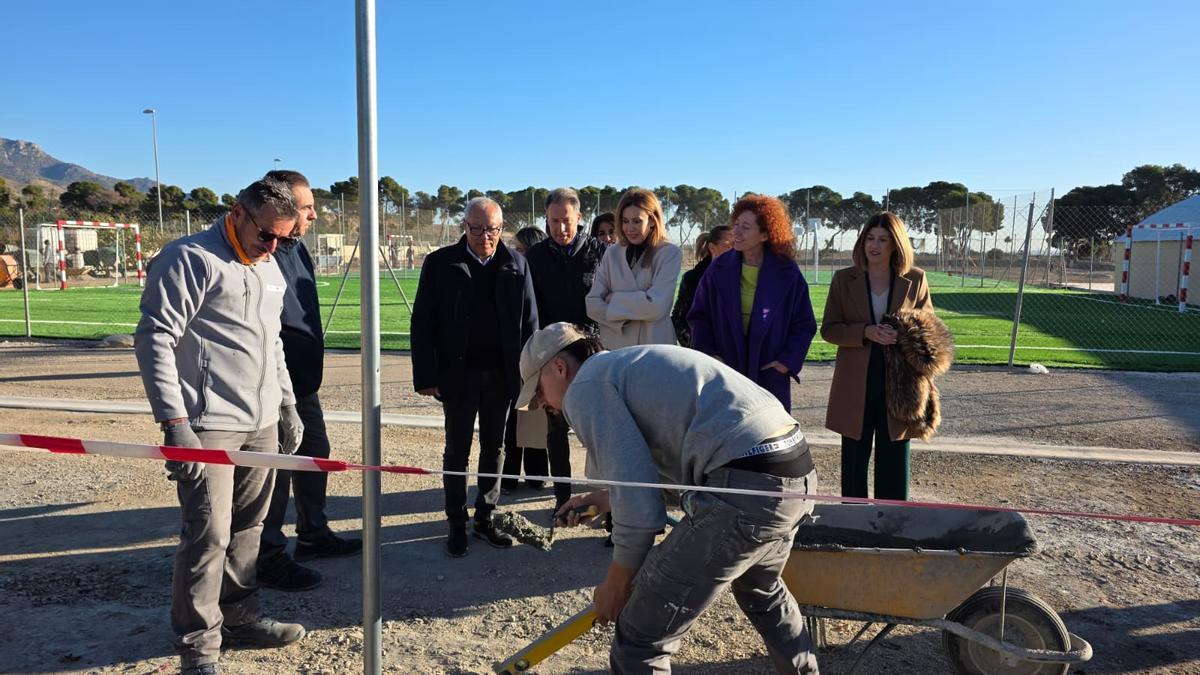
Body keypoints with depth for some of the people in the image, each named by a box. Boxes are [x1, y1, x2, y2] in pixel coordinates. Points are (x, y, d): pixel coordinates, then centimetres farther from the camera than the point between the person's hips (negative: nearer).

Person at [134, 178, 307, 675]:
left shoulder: (270, 269, 16)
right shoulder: (189, 259, -10)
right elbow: (154, 339, -14)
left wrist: (286, 404, 22)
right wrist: (174, 422, -19)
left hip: (262, 424, 8)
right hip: (208, 426, -7)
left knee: (248, 527, 14)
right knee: (208, 536, -5)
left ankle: (238, 616, 30)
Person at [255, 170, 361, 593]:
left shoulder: (297, 248, 11)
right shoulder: (263, 255, -21)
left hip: (304, 381, 10)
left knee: (314, 454, 20)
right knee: (277, 468, 1)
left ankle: (313, 534, 37)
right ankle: (270, 557, 15)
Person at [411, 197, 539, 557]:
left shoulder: (516, 265, 2)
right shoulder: (440, 264, -4)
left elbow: (529, 322, 5)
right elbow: (422, 324, -4)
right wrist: (426, 376, -8)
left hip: (501, 375, 2)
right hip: (458, 375, -2)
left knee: (494, 448, 11)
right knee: (457, 452, 6)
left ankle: (485, 518, 24)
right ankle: (457, 525, 17)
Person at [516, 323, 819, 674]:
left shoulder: (584, 387, -1)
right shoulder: (634, 363, 26)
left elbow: (641, 507, -9)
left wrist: (616, 585, 7)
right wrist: (607, 498, 41)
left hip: (745, 486, -10)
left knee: (639, 642, 1)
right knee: (762, 591, 39)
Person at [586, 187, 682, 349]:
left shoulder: (670, 253, -3)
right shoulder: (612, 254, 8)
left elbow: (656, 305, -13)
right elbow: (593, 304, 3)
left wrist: (614, 300, -4)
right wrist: (622, 320, -12)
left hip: (654, 345, -3)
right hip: (614, 346, 3)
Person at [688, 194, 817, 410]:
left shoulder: (787, 274, -1)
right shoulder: (719, 269, 3)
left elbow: (804, 325, 4)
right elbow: (699, 317, 9)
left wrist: (788, 360, -7)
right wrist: (706, 353, -4)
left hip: (770, 375, -1)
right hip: (725, 374, 1)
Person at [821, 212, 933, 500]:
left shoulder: (915, 280, 2)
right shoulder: (843, 279, 3)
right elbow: (828, 329, 0)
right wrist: (865, 332, -17)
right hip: (855, 387, 1)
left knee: (894, 463, 6)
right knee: (854, 461, 10)